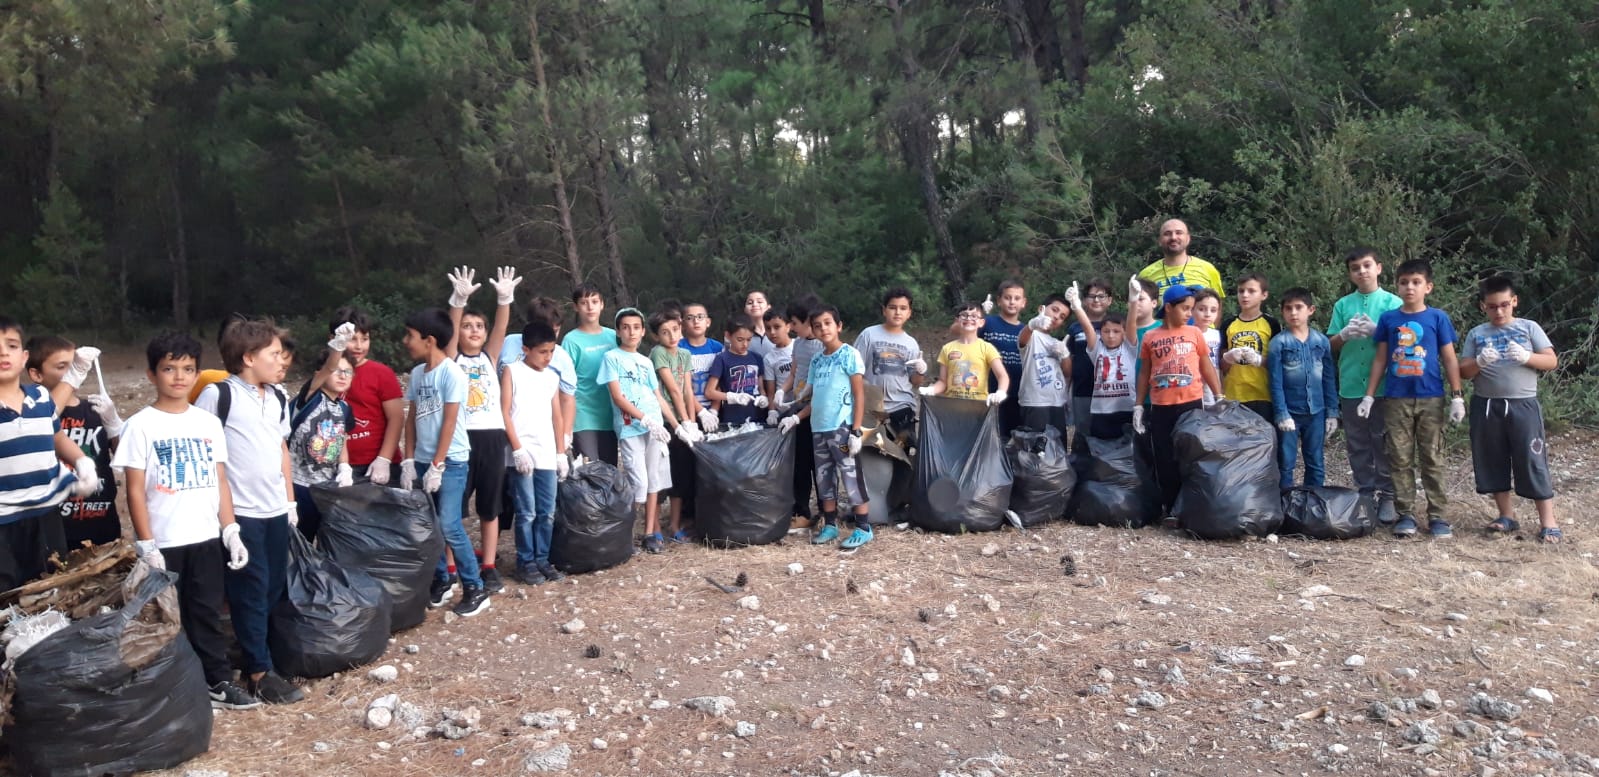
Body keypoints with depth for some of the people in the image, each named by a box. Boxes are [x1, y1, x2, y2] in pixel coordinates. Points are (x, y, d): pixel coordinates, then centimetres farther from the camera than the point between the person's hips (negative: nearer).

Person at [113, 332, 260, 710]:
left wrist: (231, 532, 3)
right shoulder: (141, 425, -7)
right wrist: (146, 545, -12)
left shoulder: (209, 423, 5)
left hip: (206, 538, 4)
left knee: (208, 613, 14)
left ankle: (219, 682, 23)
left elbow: (220, 481, 8)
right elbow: (135, 491, -8)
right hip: (164, 543, -4)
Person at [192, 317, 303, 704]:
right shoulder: (218, 394, -10)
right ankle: (259, 673, 6)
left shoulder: (278, 399, 11)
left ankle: (267, 655, 25)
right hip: (238, 512, -7)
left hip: (275, 511, 7)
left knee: (276, 589, 11)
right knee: (251, 593, -1)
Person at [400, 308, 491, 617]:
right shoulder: (417, 372, 7)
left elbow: (449, 422, -15)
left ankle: (475, 589, 1)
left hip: (450, 461, -7)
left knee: (449, 526, -10)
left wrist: (437, 466, -15)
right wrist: (409, 460, 5)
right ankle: (442, 580, 23)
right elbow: (412, 418, 11)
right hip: (423, 460, 7)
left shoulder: (451, 373, -14)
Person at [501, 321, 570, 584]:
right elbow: (504, 413, -5)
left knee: (547, 513, 7)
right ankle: (526, 563, 6)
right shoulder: (512, 371, 0)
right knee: (527, 512, -4)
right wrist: (518, 449, -12)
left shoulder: (552, 377, 14)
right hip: (522, 454, -5)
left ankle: (542, 560, 17)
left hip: (548, 456, 5)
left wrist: (561, 453, 13)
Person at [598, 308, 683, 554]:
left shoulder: (646, 362, 16)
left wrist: (678, 425, 13)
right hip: (630, 428, -5)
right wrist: (645, 419, -16)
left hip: (656, 427, 5)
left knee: (654, 480, 5)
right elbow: (618, 397, -8)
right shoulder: (612, 358, 1)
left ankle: (651, 532, 12)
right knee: (638, 482, -10)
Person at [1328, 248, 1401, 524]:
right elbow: (1331, 346, 9)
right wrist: (1345, 334, -11)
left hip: (1384, 386, -3)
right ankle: (1366, 496, 16)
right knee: (1357, 447, 8)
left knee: (1384, 444, 1)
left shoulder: (1392, 302, 2)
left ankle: (1387, 498, 8)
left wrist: (1376, 330, -16)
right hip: (1351, 387, 3)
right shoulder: (1343, 305, 10)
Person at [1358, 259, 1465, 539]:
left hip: (1431, 399, -1)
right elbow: (1380, 360, 8)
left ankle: (1437, 516, 9)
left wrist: (1457, 396, -2)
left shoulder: (1438, 318, 1)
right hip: (1396, 400, 1)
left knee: (1432, 459, 3)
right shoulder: (1388, 319, 5)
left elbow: (1449, 359, 3)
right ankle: (1405, 514, 11)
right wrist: (1369, 395, 4)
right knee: (1400, 460, 4)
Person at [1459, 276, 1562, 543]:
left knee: (1532, 462, -4)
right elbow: (1463, 372, 4)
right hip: (1486, 406, 2)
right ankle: (1507, 516, 19)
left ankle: (1548, 522, 1)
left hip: (1523, 405, -2)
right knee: (1493, 462, 7)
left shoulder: (1529, 327, 5)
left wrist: (1526, 357, -18)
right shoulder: (1476, 334, 8)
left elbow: (1552, 361, 0)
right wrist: (1479, 363, -17)